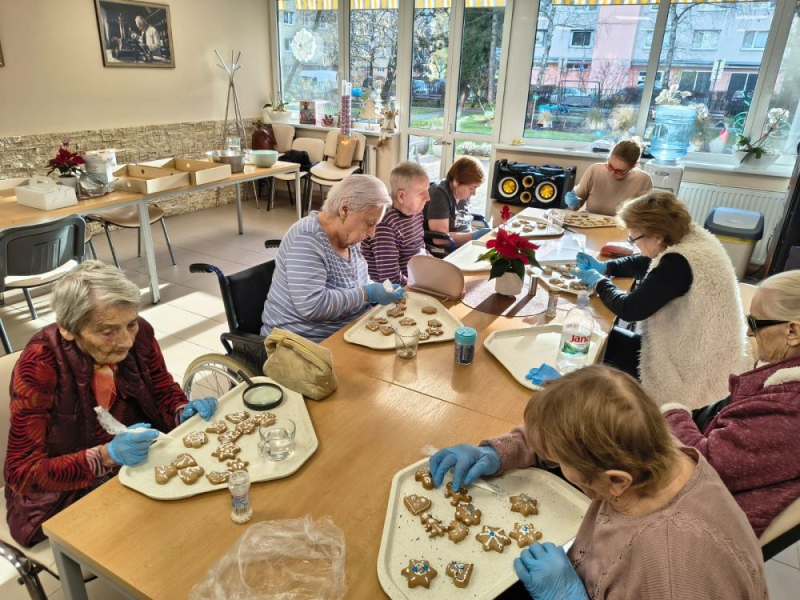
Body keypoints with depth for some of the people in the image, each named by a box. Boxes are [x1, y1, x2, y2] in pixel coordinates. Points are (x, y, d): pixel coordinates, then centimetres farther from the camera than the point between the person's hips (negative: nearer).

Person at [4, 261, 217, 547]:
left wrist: (185, 412, -20)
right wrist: (107, 456, -35)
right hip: (63, 493, -4)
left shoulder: (139, 334, -14)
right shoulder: (39, 365, -24)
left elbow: (165, 390, 3)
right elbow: (23, 471, -19)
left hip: (139, 465, 4)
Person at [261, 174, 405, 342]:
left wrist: (378, 291, -2)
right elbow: (311, 306, -30)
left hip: (344, 334, 8)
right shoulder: (308, 240, -21)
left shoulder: (347, 235, 2)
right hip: (305, 344, -8)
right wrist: (367, 294, -23)